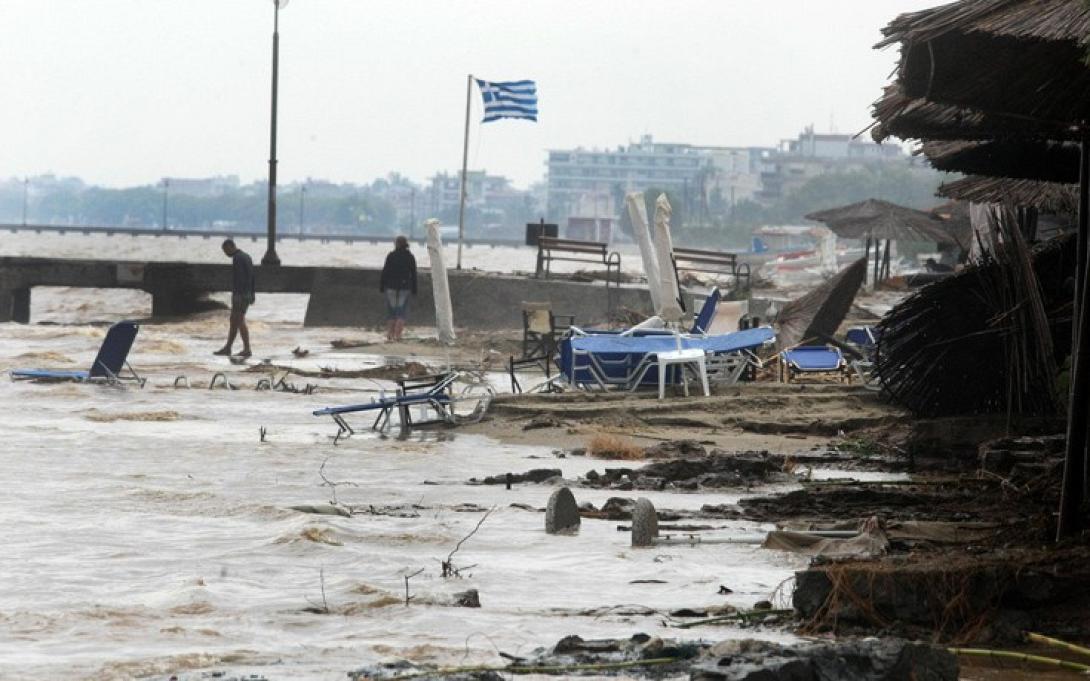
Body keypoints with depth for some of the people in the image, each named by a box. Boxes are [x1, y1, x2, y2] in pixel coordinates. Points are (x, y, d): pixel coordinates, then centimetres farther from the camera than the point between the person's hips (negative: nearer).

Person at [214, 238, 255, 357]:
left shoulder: (237, 258, -17)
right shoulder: (246, 257, 15)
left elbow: (239, 278, -23)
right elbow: (251, 277, 20)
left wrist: (236, 297, -24)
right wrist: (252, 294, 24)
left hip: (239, 294, -10)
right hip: (247, 294, 10)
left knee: (240, 321, -4)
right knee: (233, 321, 13)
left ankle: (247, 349, -4)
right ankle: (227, 348, 16)